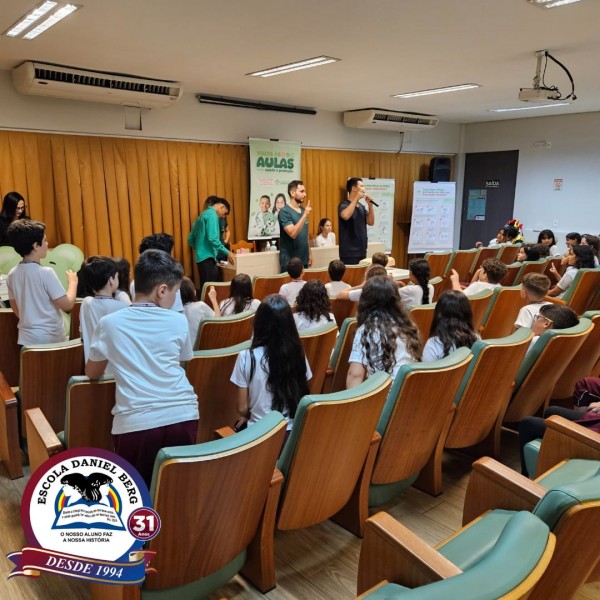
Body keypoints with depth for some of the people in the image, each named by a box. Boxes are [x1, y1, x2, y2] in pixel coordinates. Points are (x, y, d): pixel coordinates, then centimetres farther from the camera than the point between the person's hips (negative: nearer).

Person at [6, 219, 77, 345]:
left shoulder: (12, 274, 2)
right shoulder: (46, 273, -18)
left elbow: (16, 310, 12)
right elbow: (67, 305, -16)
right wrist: (73, 282, -1)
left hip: (26, 339, 6)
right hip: (50, 338, -6)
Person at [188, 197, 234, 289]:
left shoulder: (203, 215, 20)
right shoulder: (212, 215, -8)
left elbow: (190, 239, 22)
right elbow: (212, 238, -20)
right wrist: (227, 253, -13)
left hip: (202, 257, 10)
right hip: (208, 257, -10)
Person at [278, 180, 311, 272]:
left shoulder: (303, 210, 10)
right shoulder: (284, 212, -13)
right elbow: (293, 233, -25)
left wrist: (309, 254, 14)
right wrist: (305, 215, -27)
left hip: (304, 259, 7)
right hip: (289, 261, -7)